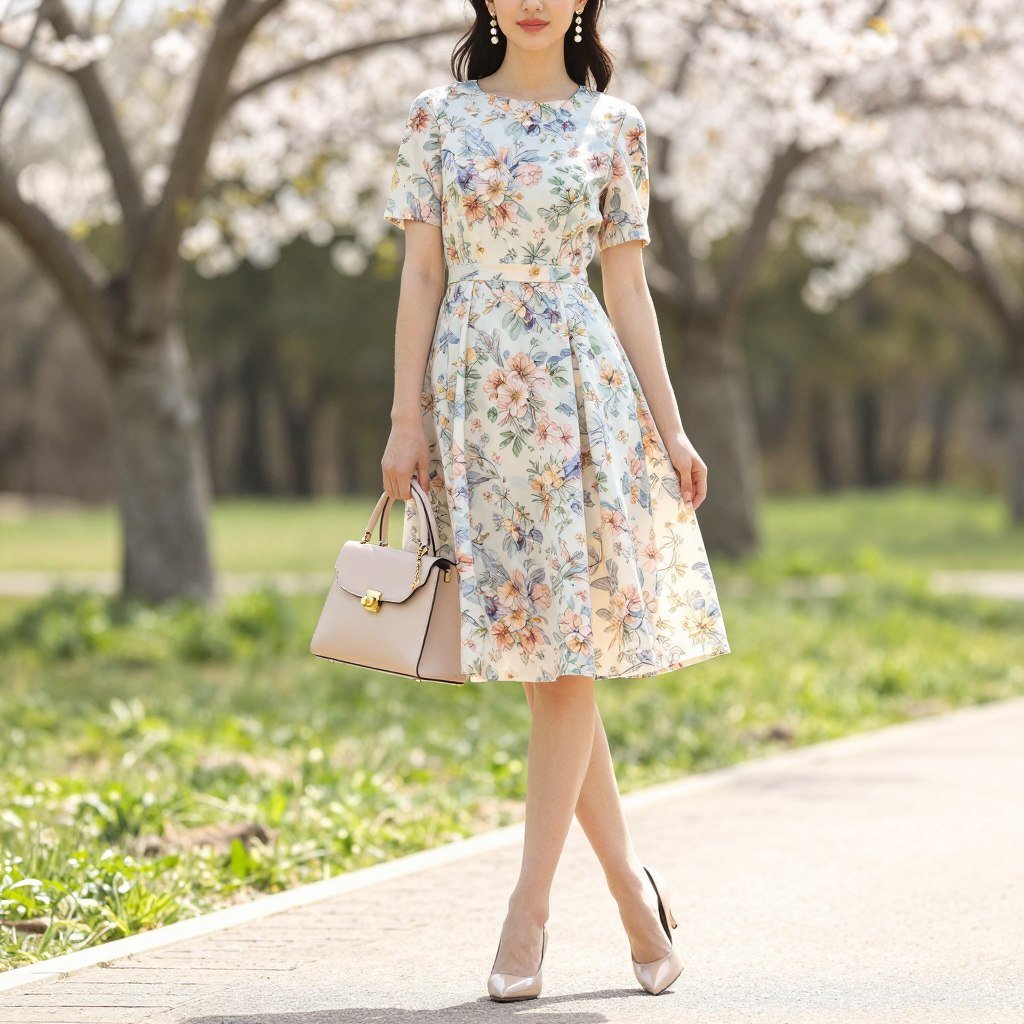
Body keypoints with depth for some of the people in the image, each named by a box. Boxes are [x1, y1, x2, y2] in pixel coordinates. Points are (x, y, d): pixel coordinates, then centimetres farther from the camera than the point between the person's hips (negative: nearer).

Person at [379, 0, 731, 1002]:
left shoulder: (614, 127, 7)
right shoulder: (438, 117, 8)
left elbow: (627, 287, 7)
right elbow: (421, 276, 5)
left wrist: (670, 428, 3)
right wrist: (406, 418, -2)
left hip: (580, 390, -1)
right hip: (472, 392, 1)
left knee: (567, 651, -6)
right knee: (533, 650, 3)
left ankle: (528, 912, -1)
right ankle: (631, 885, 16)